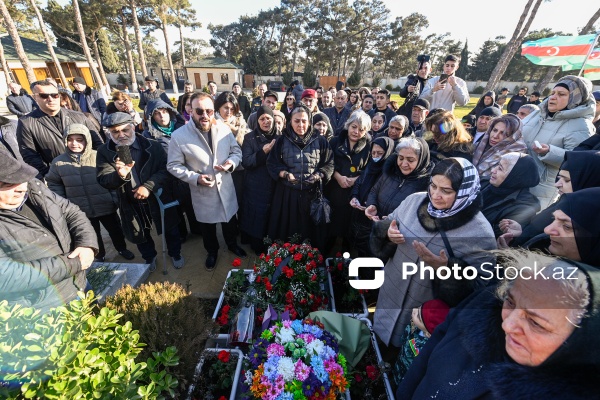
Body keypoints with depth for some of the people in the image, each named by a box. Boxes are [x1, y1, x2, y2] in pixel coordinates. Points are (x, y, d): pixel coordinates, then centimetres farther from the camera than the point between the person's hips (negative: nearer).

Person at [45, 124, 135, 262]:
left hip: (105, 206, -1)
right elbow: (53, 184, 7)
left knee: (115, 230, 18)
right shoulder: (58, 162, -5)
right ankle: (99, 256, 43)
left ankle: (122, 249, 43)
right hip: (81, 210, 2)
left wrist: (114, 199, -10)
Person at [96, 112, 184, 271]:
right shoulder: (104, 152, -5)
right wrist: (120, 175, -33)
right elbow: (103, 180, -11)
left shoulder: (153, 146, -11)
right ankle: (149, 257, 48)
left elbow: (166, 169, -14)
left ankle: (175, 253, 42)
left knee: (169, 228, 15)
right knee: (139, 234, 21)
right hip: (130, 203, 2)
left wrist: (148, 186, -27)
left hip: (158, 197, -2)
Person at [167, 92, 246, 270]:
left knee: (230, 220, 22)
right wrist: (195, 177, -23)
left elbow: (237, 151, 2)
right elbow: (174, 166, -9)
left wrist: (231, 163, -20)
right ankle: (212, 251, 47)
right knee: (208, 225, 20)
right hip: (202, 191, -2)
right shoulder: (179, 136, -16)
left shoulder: (224, 128, -9)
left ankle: (232, 244, 51)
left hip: (226, 187, 2)